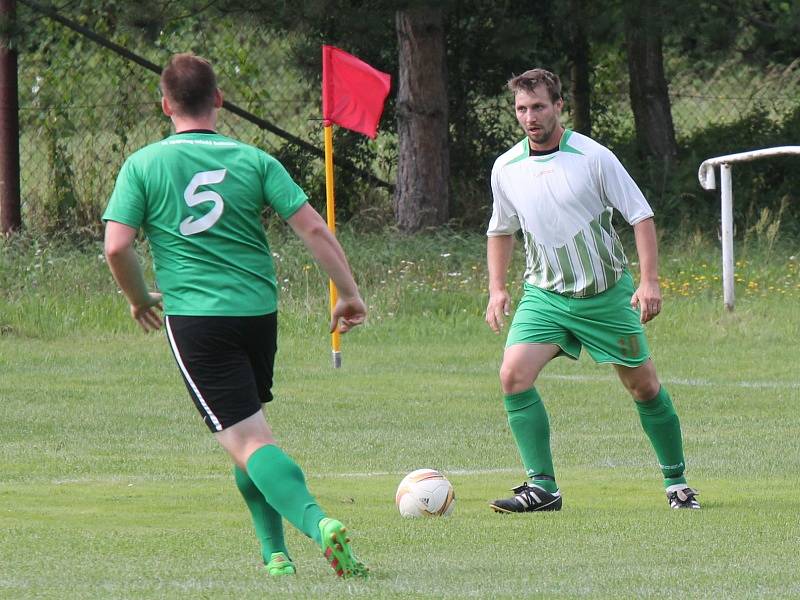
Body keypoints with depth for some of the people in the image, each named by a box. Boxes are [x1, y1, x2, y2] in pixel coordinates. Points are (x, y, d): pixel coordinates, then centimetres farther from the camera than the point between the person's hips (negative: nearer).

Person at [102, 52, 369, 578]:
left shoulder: (143, 165, 0)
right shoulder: (254, 161, 4)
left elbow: (117, 246, -6)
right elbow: (312, 227, -3)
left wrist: (140, 299, 12)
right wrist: (350, 294, 4)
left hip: (194, 317, -3)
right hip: (259, 312, 3)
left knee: (248, 441, -9)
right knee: (250, 426, 24)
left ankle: (316, 522, -32)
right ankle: (274, 551, 21)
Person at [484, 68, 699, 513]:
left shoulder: (594, 158, -12)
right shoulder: (506, 169, 0)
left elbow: (641, 215, -8)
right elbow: (501, 230, 17)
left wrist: (650, 281, -16)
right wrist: (497, 288, 8)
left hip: (607, 293, -3)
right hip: (545, 295, 3)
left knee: (644, 386, 4)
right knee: (514, 374, -18)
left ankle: (676, 481, 23)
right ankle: (543, 487, -14)